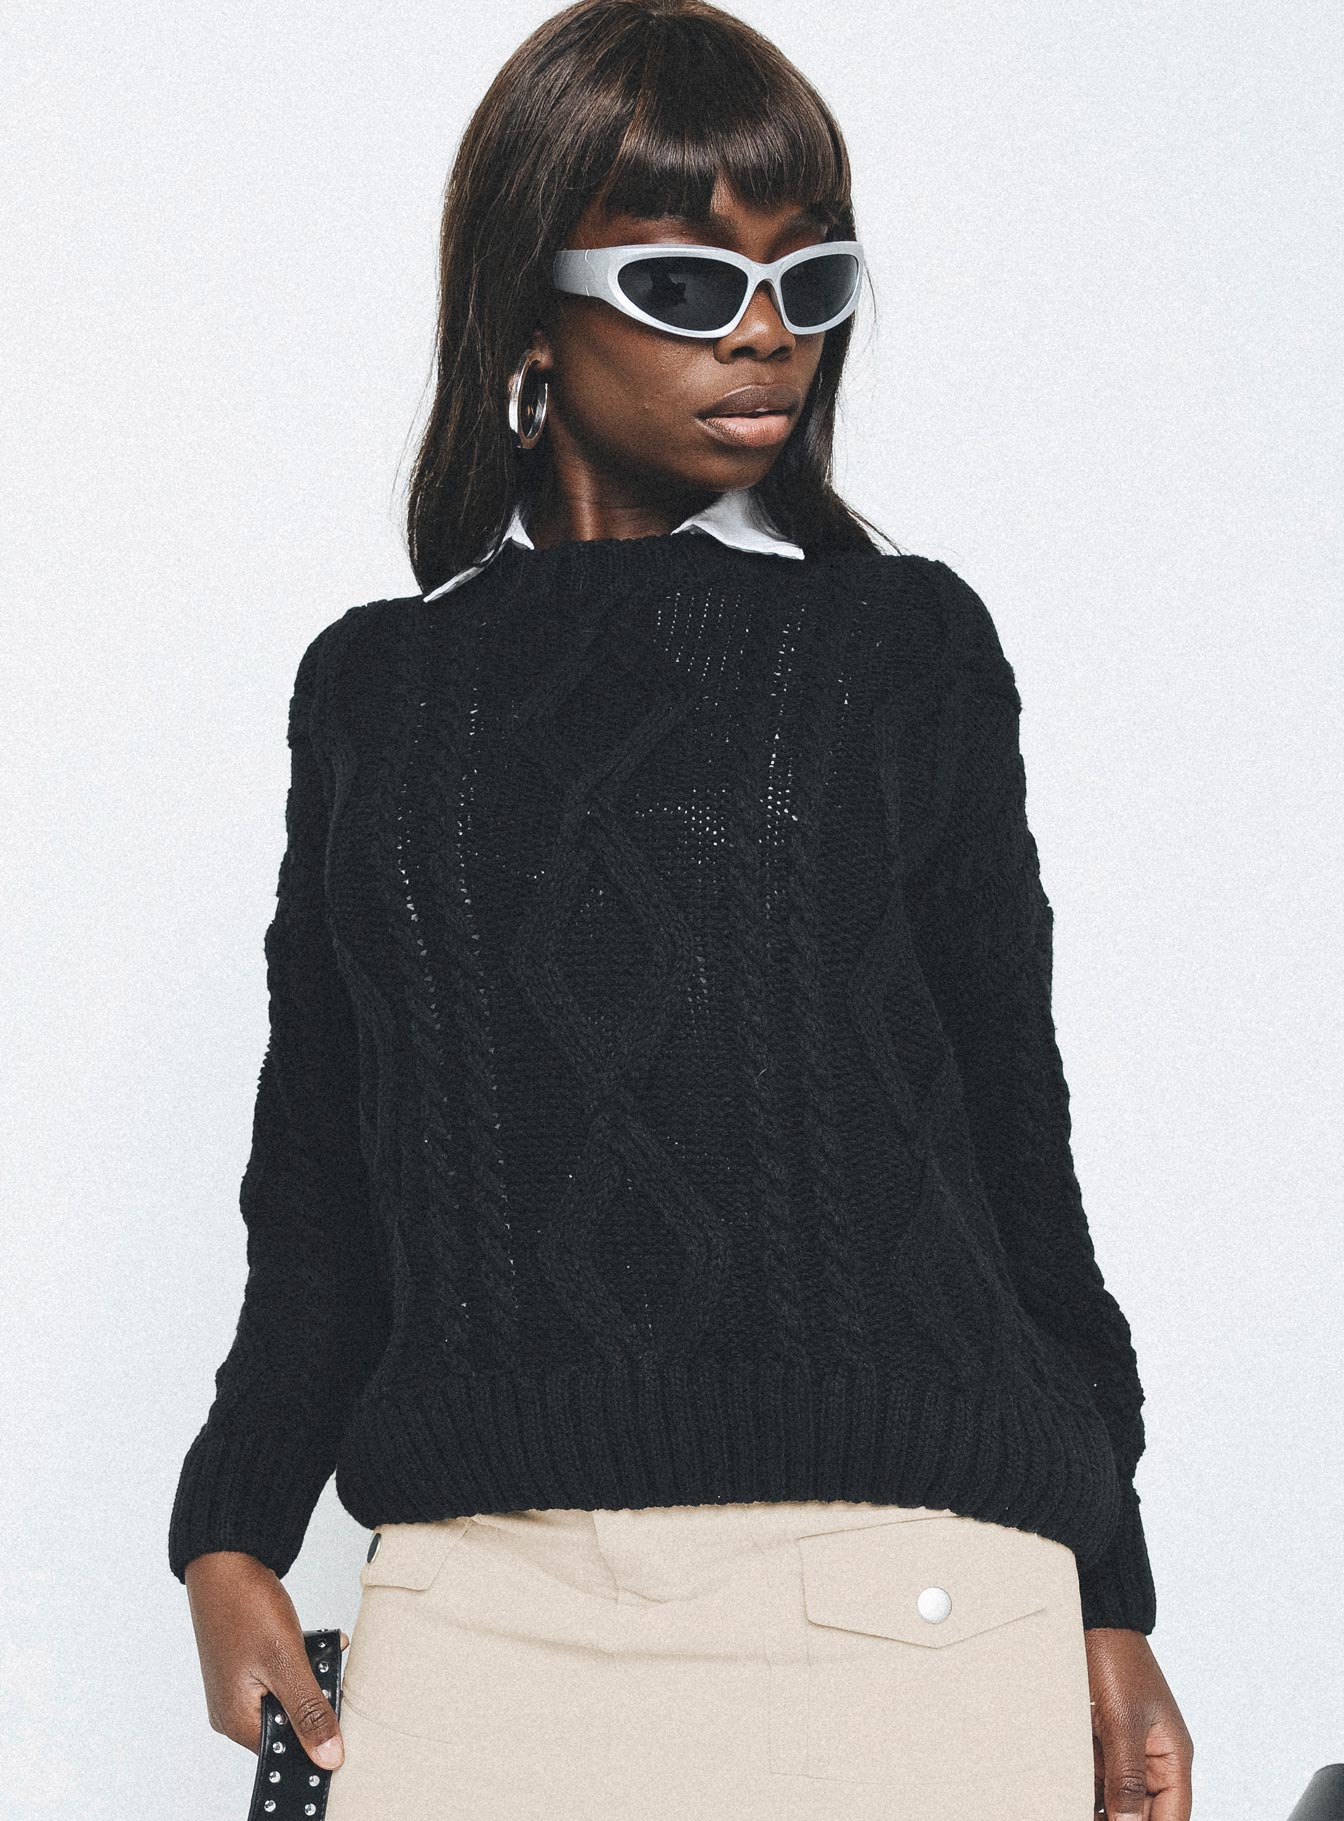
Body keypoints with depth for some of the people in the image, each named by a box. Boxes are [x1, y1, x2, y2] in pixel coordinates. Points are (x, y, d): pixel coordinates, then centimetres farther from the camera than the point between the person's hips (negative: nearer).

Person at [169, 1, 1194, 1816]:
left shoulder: (903, 643, 9)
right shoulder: (373, 687, 13)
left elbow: (1014, 1136, 9)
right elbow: (320, 1183, 15)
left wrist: (1105, 1601, 8)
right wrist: (232, 1543, 6)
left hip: (901, 1600, -1)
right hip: (486, 1612, 1)